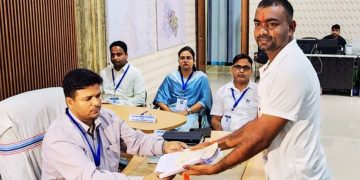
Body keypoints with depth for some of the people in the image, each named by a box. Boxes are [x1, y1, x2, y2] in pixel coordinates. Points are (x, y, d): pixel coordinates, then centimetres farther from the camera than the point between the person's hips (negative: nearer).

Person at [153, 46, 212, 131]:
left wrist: (187, 111, -12)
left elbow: (204, 100, 1)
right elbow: (160, 98, 11)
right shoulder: (170, 77, 20)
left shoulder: (201, 77, 12)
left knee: (183, 130, -36)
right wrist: (169, 112, -8)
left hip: (192, 114, -2)